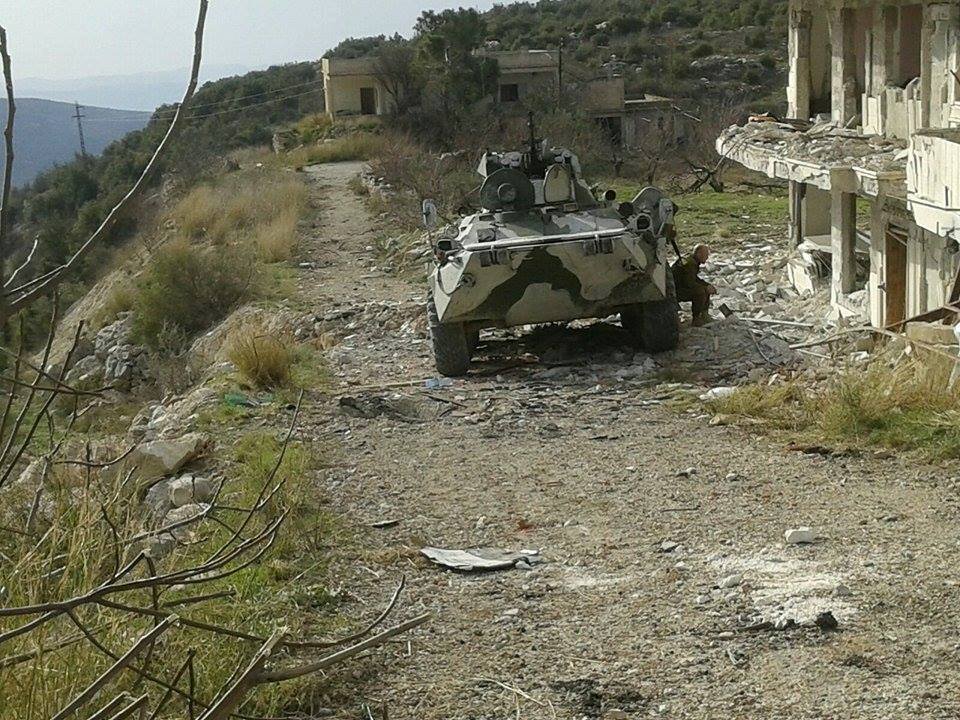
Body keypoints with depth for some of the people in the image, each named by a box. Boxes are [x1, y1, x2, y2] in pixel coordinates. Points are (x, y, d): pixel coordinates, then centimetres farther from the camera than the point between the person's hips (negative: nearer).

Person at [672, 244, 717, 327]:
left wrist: (708, 285, 7)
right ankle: (697, 320, -16)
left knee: (706, 289, 11)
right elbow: (690, 283, -28)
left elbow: (696, 279, 21)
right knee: (700, 292, -26)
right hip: (675, 291, -11)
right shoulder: (690, 263, -23)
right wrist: (706, 288, -18)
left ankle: (704, 316, 12)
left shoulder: (694, 262, 10)